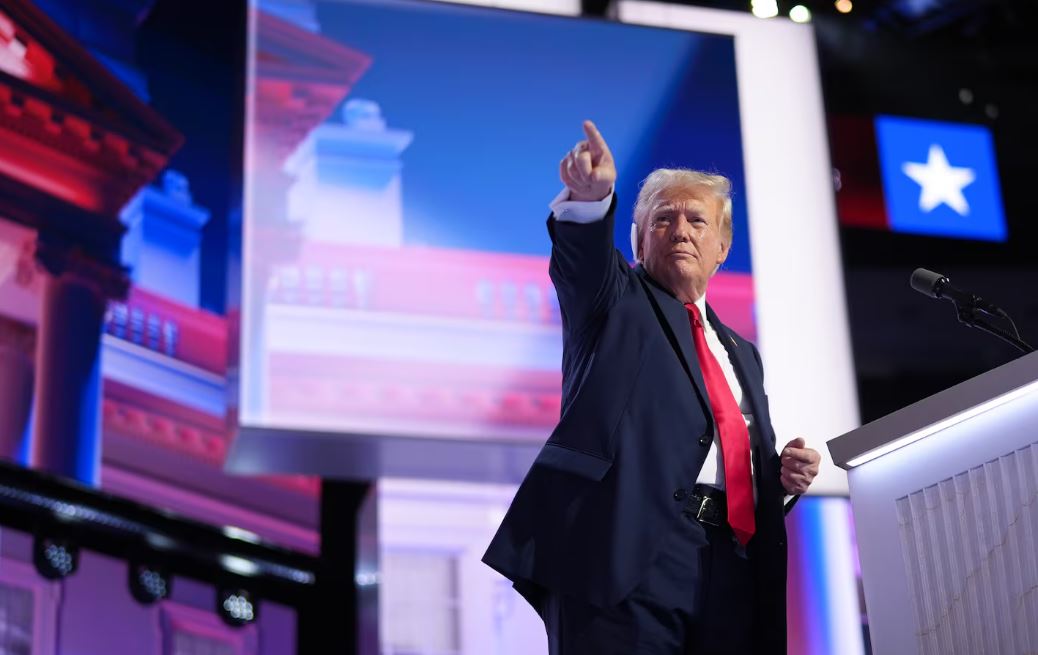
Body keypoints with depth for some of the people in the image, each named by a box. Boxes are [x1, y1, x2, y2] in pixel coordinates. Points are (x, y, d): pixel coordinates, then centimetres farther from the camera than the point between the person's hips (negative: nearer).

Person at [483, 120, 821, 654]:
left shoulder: (741, 353, 29)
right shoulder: (615, 302, 14)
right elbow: (582, 257, -9)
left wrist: (784, 475, 8)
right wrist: (590, 198, -30)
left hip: (732, 572, 5)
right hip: (626, 550, -5)